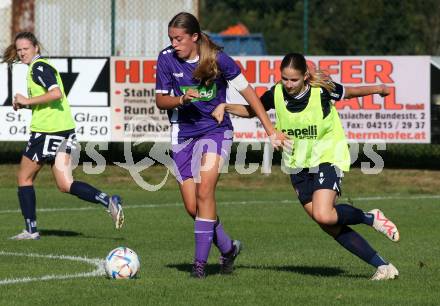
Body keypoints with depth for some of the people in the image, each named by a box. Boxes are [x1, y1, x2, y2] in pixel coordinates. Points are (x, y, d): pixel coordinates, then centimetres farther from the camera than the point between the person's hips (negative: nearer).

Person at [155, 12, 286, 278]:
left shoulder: (217, 59, -11)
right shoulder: (167, 58, -5)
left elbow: (247, 91, -5)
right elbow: (160, 100, 2)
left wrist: (271, 130, -6)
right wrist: (182, 99, -20)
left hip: (216, 130, -3)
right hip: (183, 134, 3)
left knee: (205, 191, -22)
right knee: (192, 207, 0)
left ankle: (201, 261, -17)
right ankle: (228, 248, 23)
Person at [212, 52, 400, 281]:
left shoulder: (322, 90, -15)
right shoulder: (276, 94, -6)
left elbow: (350, 92, 4)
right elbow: (251, 110, 11)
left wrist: (378, 89, 3)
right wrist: (225, 107, -4)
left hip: (327, 158, -4)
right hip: (298, 165, 5)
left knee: (323, 216, -26)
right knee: (331, 227, -2)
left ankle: (371, 218, 2)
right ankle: (382, 265, 4)